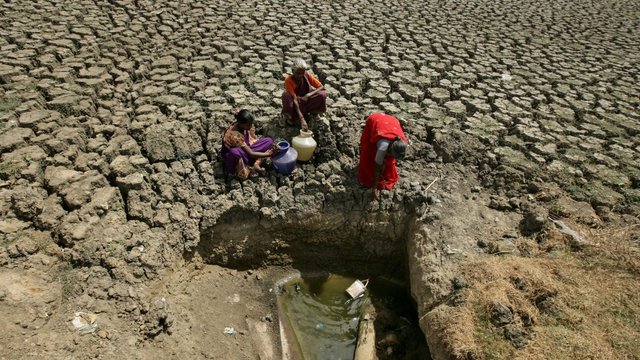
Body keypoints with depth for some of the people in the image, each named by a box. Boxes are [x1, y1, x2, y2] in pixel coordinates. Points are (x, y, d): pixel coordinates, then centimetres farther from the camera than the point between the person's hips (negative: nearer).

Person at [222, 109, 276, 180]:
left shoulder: (246, 125, -16)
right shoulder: (235, 135, -35)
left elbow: (255, 140, -4)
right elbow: (251, 154, -31)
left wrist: (271, 147, -17)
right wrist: (268, 154, -28)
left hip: (245, 149, 7)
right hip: (231, 155, -7)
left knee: (269, 141, -6)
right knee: (235, 152, -46)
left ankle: (256, 164, -19)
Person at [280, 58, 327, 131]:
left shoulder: (307, 75, -12)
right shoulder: (288, 80, -23)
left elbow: (321, 87, -12)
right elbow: (294, 100, -31)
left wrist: (309, 94, -31)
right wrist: (302, 119, -41)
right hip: (295, 106, -4)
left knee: (322, 94, -24)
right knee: (286, 95, -37)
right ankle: (287, 115, -7)